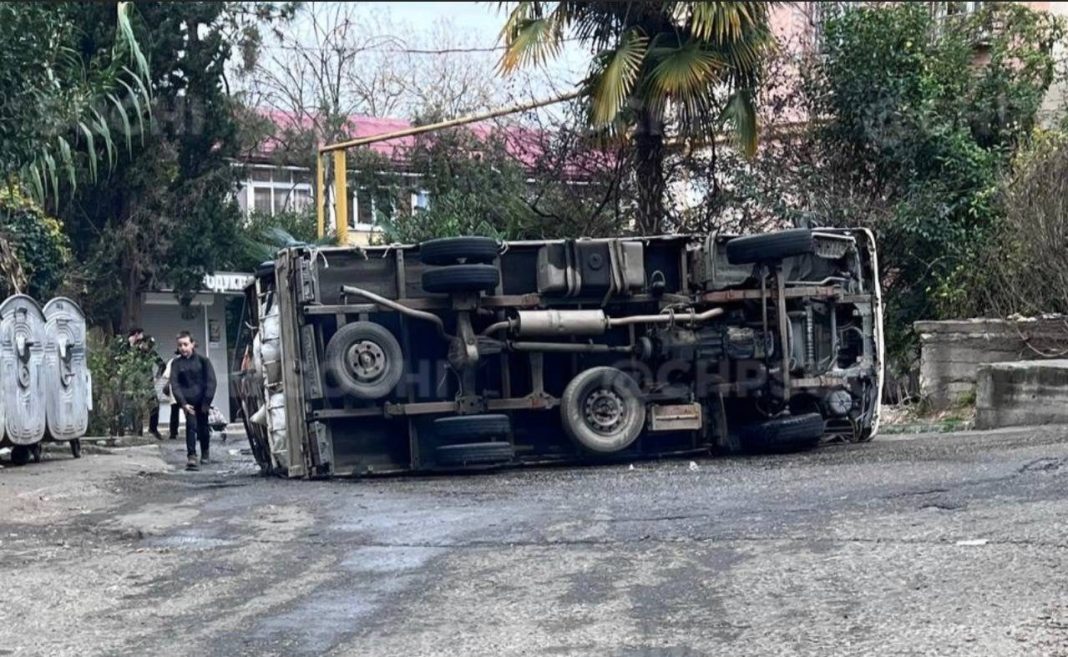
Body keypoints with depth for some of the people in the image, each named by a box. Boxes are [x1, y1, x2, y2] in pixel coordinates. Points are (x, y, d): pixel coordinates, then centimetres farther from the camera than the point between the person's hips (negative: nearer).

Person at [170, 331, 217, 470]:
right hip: (188, 401, -1)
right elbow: (175, 385, -5)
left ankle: (205, 454, 30)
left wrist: (207, 401, -11)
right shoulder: (176, 363, 1)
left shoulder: (202, 361, 0)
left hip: (202, 400, 1)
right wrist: (183, 403, -17)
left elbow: (211, 381, -4)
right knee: (191, 425, -17)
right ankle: (191, 456, -20)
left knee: (203, 427, 8)